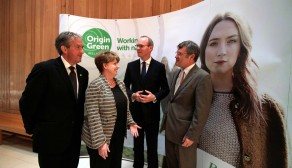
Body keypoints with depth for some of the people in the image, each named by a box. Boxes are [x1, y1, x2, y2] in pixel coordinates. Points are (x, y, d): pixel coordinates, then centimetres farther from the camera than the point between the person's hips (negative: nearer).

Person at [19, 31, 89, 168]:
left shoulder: (83, 72, 3)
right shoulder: (44, 69, -16)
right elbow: (26, 102, -10)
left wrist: (79, 128, 8)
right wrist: (33, 129, -1)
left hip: (74, 138, 6)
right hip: (50, 138, -5)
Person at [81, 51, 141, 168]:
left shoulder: (120, 84, 6)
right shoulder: (95, 86, -18)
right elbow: (93, 116, -21)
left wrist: (130, 123, 5)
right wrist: (100, 142, -21)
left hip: (118, 137, 7)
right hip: (101, 139, -7)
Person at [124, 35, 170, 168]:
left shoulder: (159, 67, -5)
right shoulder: (131, 65, 2)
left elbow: (165, 89, -2)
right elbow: (125, 86, 6)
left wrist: (155, 97, -19)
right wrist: (133, 95, -13)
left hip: (151, 111, -2)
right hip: (136, 111, 3)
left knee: (152, 145, 12)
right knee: (137, 143, 19)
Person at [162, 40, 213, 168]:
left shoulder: (202, 77, -18)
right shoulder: (176, 73, 8)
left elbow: (202, 111, -20)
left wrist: (191, 135, -19)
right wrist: (166, 122, 15)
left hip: (185, 132, -7)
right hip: (170, 128, 7)